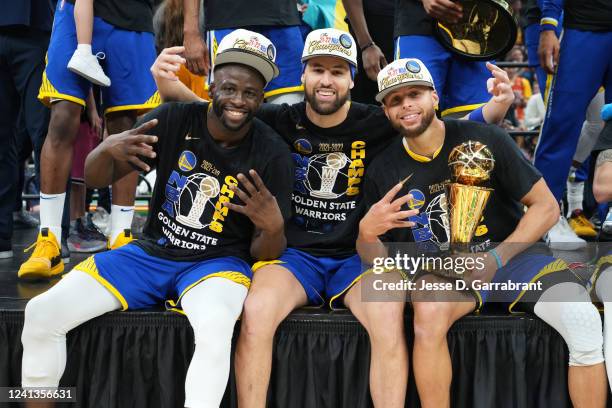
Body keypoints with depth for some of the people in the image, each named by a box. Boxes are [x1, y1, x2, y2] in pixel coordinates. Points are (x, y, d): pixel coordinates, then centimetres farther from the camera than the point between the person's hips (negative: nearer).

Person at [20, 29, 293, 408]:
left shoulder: (272, 154, -10)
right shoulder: (175, 120, -6)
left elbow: (265, 253, -6)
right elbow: (95, 178, -2)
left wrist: (273, 228, -30)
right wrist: (107, 149, -26)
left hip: (217, 263, -3)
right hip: (151, 253, 3)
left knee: (214, 326, -38)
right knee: (42, 313, -10)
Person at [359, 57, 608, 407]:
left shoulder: (484, 139, -8)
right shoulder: (384, 171, 0)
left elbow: (546, 206, -5)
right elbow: (376, 259, 5)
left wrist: (495, 259, -15)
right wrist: (366, 232, -20)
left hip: (510, 256, 0)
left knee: (582, 319, -25)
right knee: (429, 310, -34)